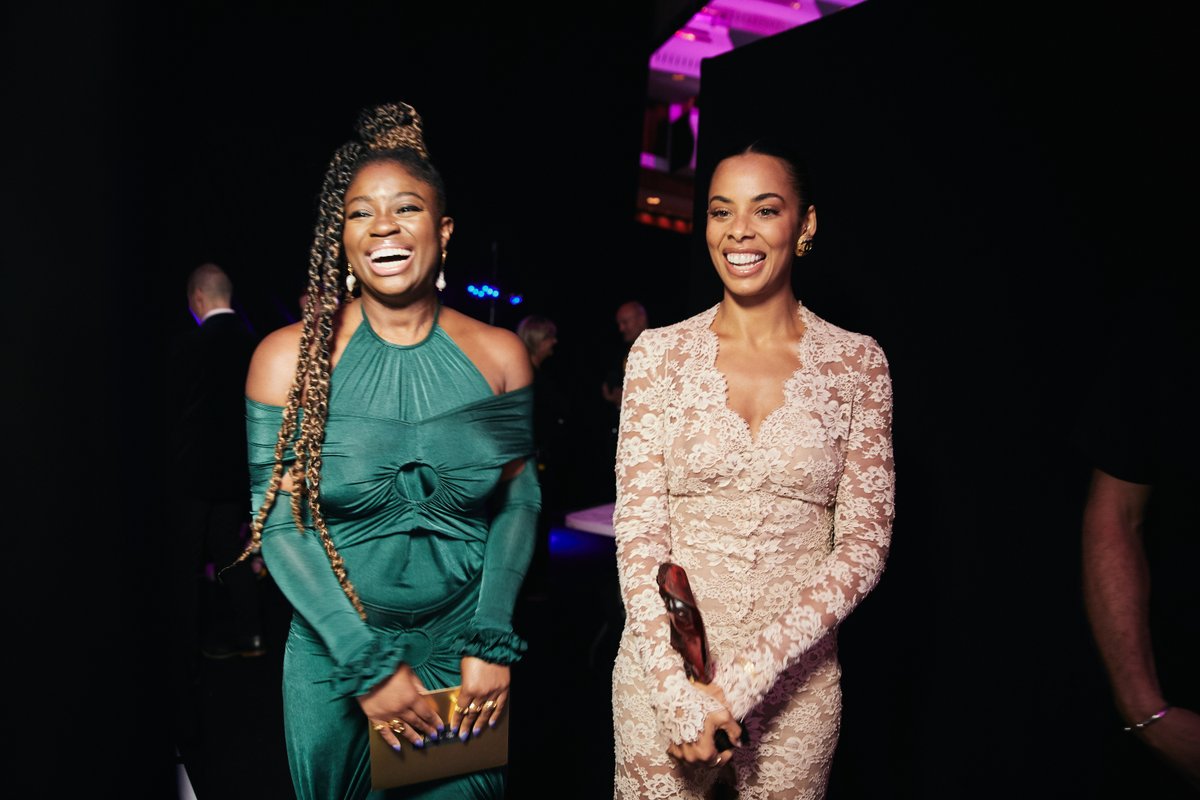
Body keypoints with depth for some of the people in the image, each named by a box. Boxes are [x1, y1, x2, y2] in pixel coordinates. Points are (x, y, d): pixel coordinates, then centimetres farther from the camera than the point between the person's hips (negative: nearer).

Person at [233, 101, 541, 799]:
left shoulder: (499, 354, -4)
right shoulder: (290, 357, -9)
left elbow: (521, 497, -2)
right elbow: (279, 521, -11)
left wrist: (492, 643, -11)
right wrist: (370, 664, -15)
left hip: (467, 645, 1)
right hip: (337, 651, -1)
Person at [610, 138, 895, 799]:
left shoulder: (857, 361, -3)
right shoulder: (659, 352, -2)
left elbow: (865, 542, -6)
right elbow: (638, 529, -6)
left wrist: (742, 679, -14)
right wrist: (680, 689, -15)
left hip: (798, 675, 0)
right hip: (662, 664, 0)